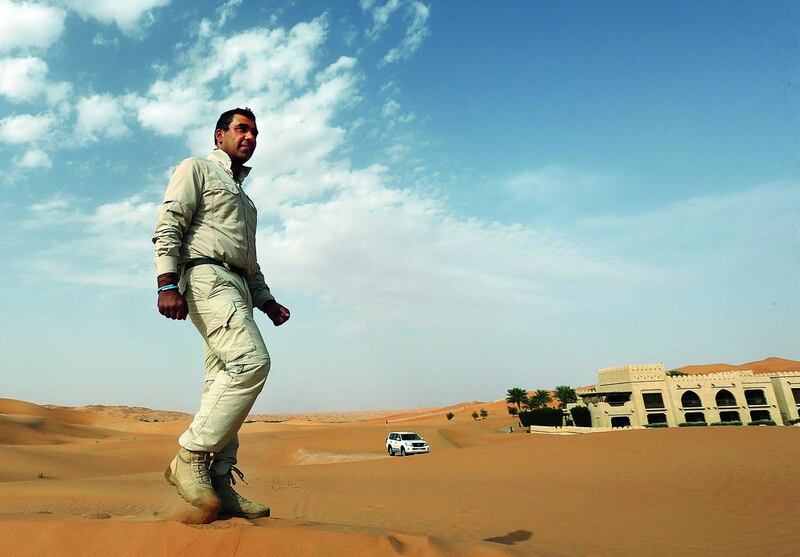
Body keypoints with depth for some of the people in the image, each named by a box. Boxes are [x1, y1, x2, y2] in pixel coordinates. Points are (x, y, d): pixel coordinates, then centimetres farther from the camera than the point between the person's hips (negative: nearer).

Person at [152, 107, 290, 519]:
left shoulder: (243, 196, 34)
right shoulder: (197, 168, 10)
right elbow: (168, 225, -4)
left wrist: (266, 300, 19)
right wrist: (167, 284, -17)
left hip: (236, 287, 8)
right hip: (206, 275, -8)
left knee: (225, 382, 0)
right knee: (252, 362, -25)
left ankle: (220, 485, 1)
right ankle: (190, 456, -17)